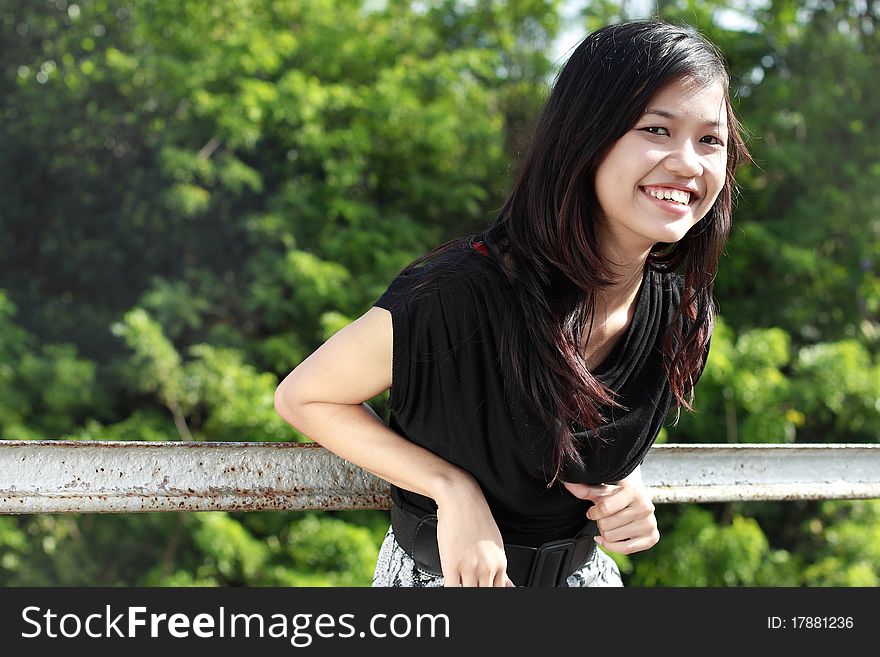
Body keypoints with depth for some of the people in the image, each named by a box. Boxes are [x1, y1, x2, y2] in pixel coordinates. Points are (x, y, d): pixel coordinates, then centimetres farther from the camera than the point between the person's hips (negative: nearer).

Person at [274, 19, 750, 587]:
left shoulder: (679, 308, -13)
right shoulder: (463, 294, -31)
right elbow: (302, 397, -19)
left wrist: (629, 484, -13)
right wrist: (454, 489, -27)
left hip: (583, 570, 5)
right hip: (441, 572, -5)